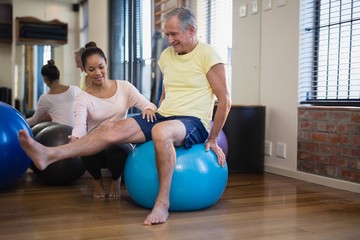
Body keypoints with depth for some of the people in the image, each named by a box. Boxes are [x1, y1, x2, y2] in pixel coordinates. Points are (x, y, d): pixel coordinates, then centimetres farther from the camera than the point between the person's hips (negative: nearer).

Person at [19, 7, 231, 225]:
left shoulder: (207, 55, -8)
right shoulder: (167, 55, 13)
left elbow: (225, 100, -8)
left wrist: (212, 139, -5)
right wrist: (157, 117, 15)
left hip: (195, 123, -6)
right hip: (164, 117, 7)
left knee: (161, 131, -41)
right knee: (112, 128, -15)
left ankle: (163, 203, -30)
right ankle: (49, 155, -21)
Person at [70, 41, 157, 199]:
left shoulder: (124, 87, -1)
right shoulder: (83, 97, -6)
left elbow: (148, 105, -9)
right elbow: (80, 125, -22)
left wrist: (149, 109, -35)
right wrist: (74, 139, -45)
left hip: (120, 145, 0)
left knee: (117, 150, -35)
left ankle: (116, 179, 4)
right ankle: (97, 180, 3)